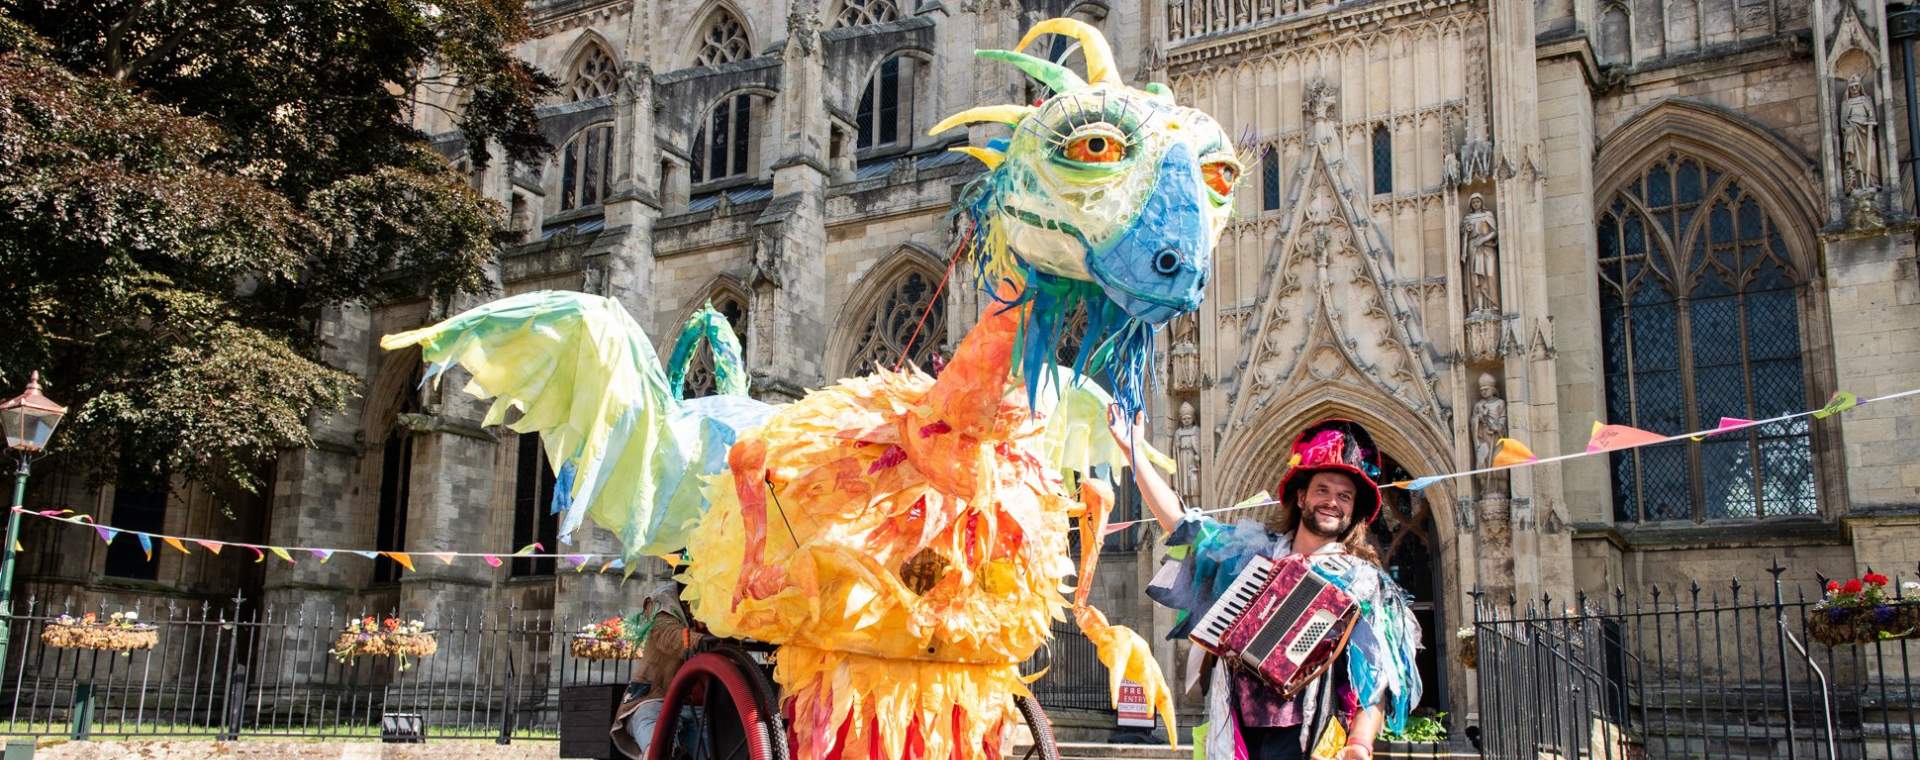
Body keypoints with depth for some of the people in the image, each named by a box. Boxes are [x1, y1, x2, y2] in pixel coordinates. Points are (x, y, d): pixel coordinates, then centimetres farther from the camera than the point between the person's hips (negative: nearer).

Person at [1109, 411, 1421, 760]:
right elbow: (1179, 521, 13)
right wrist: (1133, 451, 9)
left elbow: (1377, 674, -6)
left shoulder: (1363, 580, -1)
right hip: (1237, 729, 3)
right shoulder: (1254, 547, 10)